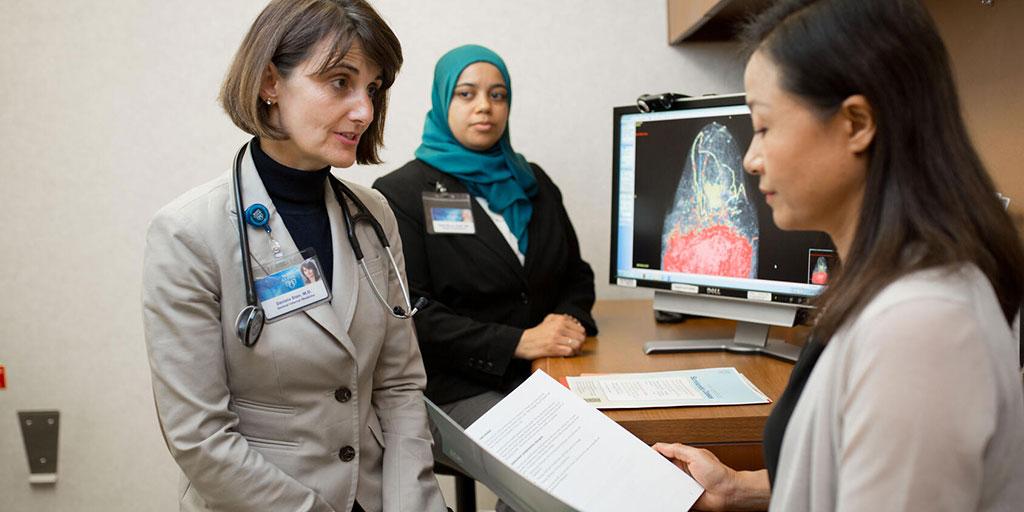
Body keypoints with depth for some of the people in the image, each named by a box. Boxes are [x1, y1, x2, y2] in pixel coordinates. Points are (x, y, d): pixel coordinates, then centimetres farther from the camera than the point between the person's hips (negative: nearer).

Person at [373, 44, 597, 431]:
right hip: (457, 388, -5)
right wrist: (518, 342, -17)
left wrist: (569, 320, -3)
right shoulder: (402, 193, -1)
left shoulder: (534, 183, 17)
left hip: (548, 372, 5)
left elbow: (578, 274, 20)